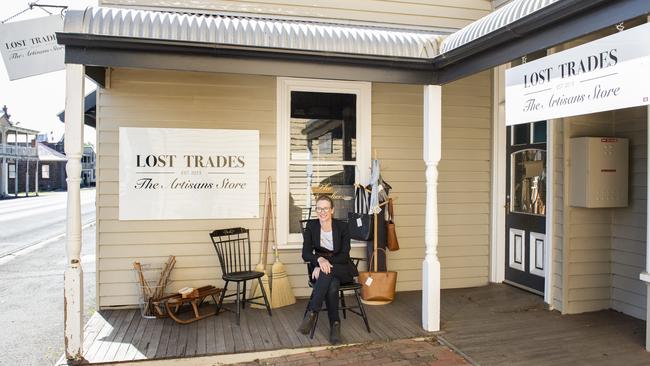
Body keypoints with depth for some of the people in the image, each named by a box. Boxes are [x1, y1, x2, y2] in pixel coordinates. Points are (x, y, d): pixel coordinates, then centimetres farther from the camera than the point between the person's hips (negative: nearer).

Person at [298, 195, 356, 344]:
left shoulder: (342, 226, -7)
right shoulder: (311, 226, -2)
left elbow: (344, 255, -13)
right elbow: (306, 253, -9)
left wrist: (325, 264, -27)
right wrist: (320, 259, -32)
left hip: (342, 269, -1)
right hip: (320, 270, 1)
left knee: (327, 272, -38)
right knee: (332, 285, -36)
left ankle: (311, 314, -36)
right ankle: (335, 324, -27)